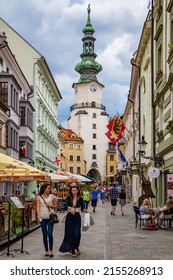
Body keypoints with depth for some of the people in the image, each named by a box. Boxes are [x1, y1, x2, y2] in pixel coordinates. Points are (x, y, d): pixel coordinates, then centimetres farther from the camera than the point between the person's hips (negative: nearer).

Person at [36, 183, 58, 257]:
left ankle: (51, 250, 3)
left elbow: (56, 206, 13)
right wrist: (38, 215, -19)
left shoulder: (52, 196, 6)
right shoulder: (39, 197, 5)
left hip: (50, 217, -1)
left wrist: (51, 206, -7)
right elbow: (38, 207, -3)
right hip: (43, 217, 1)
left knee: (50, 234, -9)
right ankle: (46, 250, 16)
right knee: (44, 234, 5)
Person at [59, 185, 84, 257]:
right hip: (69, 217, 1)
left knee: (77, 234, -8)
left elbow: (82, 208, 4)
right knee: (70, 233, 1)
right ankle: (73, 251, 12)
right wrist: (70, 208, -37)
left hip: (77, 217, -1)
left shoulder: (80, 199, 2)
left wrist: (84, 210, -18)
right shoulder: (68, 198, 1)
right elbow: (67, 205, -18)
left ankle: (76, 247, 18)